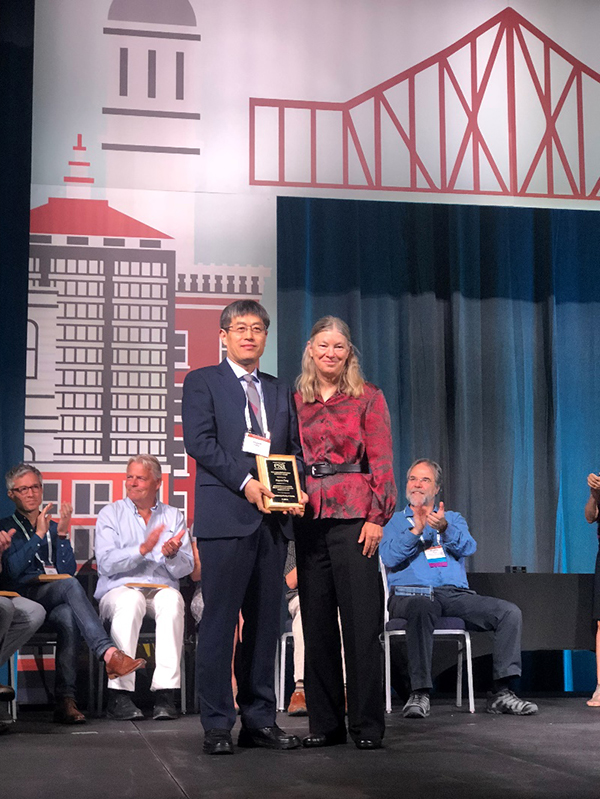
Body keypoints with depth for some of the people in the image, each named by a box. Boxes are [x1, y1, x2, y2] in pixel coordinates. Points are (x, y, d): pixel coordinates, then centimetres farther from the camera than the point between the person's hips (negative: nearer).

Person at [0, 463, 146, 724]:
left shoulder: (53, 527, 25)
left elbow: (68, 570, 11)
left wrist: (62, 534, 0)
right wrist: (38, 535, -9)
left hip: (57, 600, 3)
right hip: (24, 598, -3)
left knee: (69, 618, -35)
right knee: (70, 585, -35)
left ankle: (65, 701, -41)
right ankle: (109, 654, -50)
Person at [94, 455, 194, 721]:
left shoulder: (173, 516, 17)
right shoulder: (110, 514, 11)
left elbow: (186, 568, 6)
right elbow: (106, 564, -5)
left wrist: (171, 555, -16)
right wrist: (143, 549, -18)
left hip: (162, 588, 2)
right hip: (119, 589, -1)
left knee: (172, 600, -34)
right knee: (131, 601, -37)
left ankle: (165, 693, -39)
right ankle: (119, 694, -39)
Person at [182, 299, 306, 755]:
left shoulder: (281, 392, 21)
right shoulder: (202, 382, 6)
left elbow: (295, 451, 19)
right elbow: (199, 441, -6)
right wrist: (245, 482, -15)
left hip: (272, 518, 5)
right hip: (226, 517, -5)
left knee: (265, 622, 6)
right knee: (220, 620, -5)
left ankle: (260, 719, 12)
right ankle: (217, 725, -1)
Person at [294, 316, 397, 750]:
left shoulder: (368, 397, 5)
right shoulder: (296, 401, 13)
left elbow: (382, 461, 0)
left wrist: (376, 517, -8)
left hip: (353, 516, -3)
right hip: (309, 518, 3)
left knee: (361, 621, -4)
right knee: (316, 621, 6)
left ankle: (367, 724, 4)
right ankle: (325, 722, 14)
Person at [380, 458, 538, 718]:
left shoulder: (453, 519, 26)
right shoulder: (395, 521, 18)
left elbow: (467, 548, 3)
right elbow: (389, 557, -2)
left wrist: (444, 528, -16)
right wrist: (415, 531, -14)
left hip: (456, 594, 4)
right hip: (412, 593, -4)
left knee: (510, 612, -18)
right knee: (421, 606, -41)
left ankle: (501, 692, -18)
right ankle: (419, 693, -37)